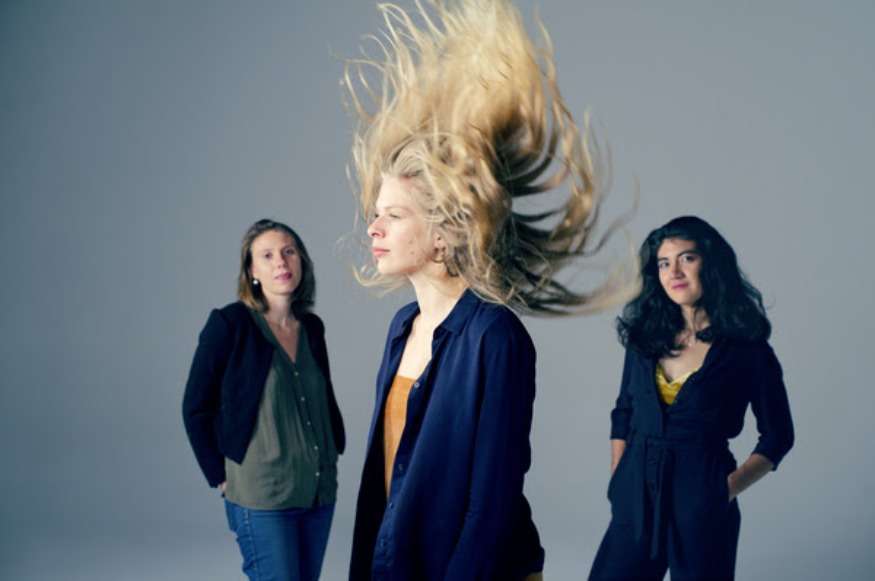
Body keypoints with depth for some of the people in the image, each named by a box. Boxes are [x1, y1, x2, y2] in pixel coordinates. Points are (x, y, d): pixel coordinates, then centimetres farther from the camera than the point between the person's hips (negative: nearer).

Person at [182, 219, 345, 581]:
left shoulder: (312, 328, 9)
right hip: (262, 498, -6)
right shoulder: (228, 325, -7)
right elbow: (196, 409, -3)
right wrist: (221, 477, -3)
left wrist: (334, 451, 12)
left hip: (319, 492, 6)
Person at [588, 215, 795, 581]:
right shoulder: (645, 336, 8)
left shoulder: (745, 349, -3)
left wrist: (729, 488, -8)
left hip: (702, 509, -3)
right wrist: (618, 481, 7)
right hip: (636, 503, 3)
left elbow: (777, 435, 3)